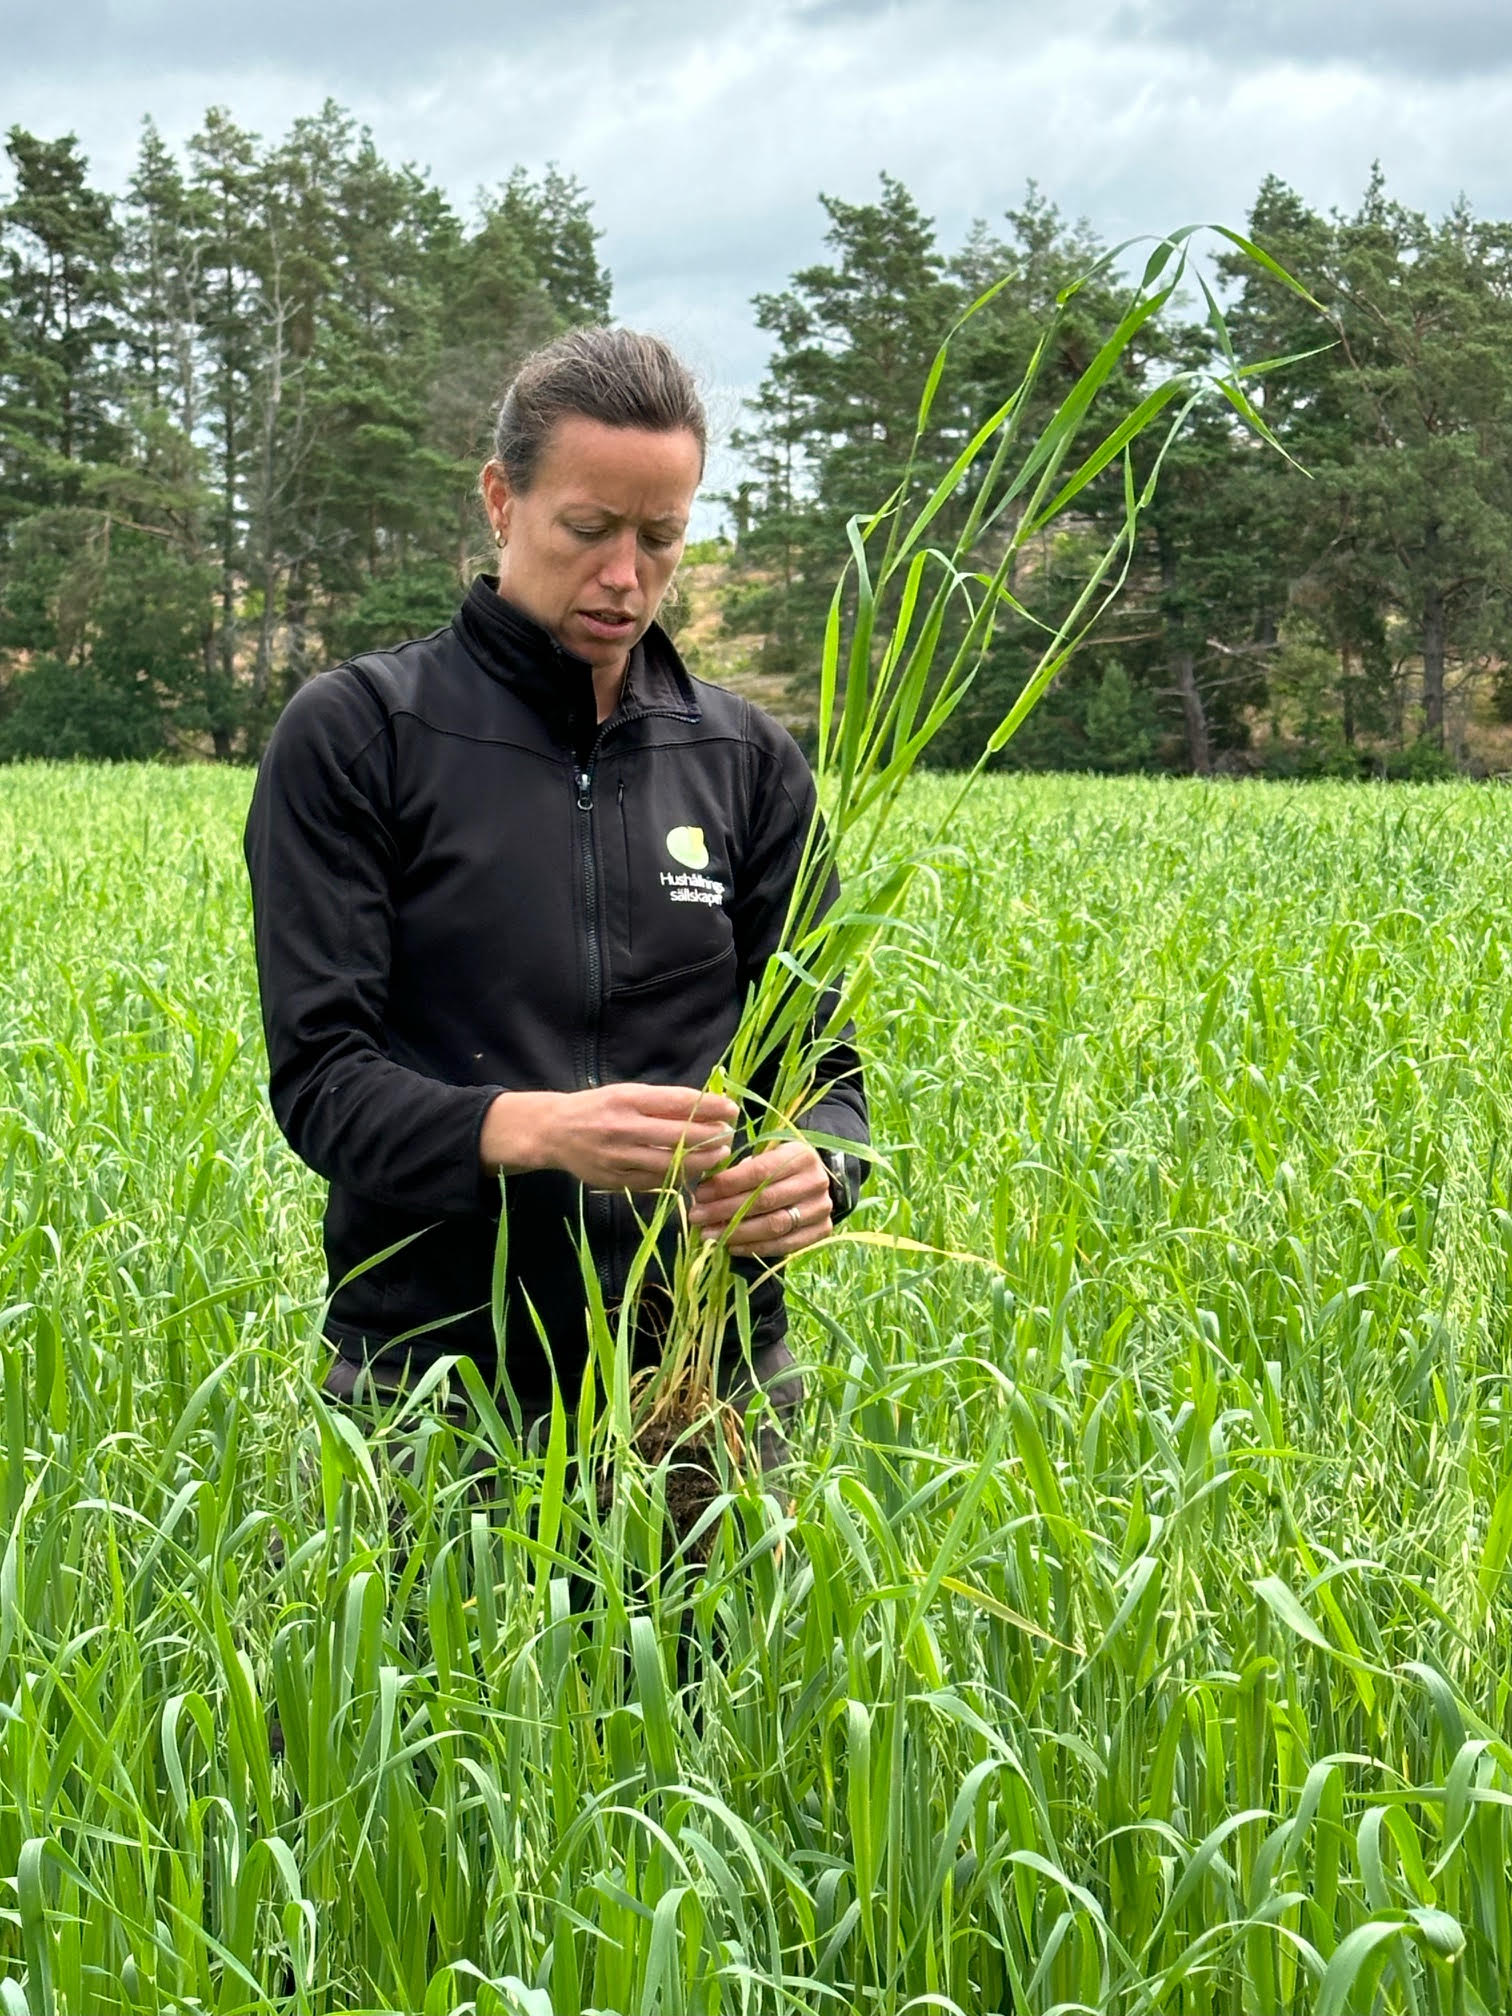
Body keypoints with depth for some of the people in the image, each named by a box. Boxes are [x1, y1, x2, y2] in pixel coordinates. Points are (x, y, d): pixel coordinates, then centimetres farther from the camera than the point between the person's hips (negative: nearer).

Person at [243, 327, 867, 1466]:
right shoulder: (353, 734, -3)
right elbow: (320, 1077, -9)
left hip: (711, 1377, 3)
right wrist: (531, 1128, -28)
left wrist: (816, 1170, -18)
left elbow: (818, 1056, 6)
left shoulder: (751, 762, 8)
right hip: (433, 1377, -3)